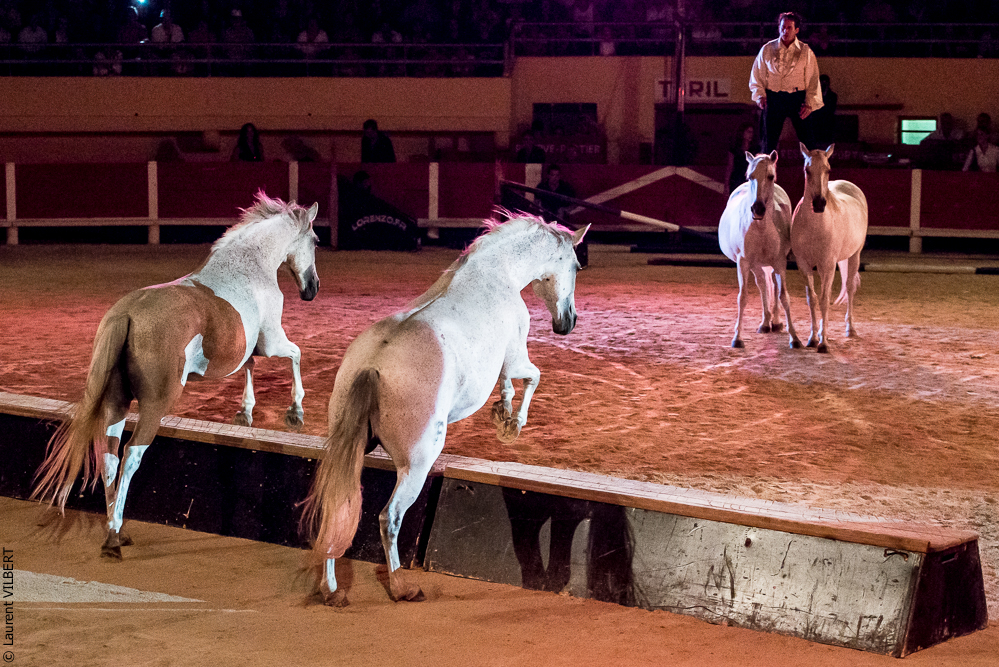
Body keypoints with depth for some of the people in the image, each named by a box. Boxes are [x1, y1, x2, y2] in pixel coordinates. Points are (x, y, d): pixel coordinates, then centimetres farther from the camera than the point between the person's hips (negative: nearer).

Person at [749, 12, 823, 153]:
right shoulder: (767, 50, 6)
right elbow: (757, 76, 11)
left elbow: (813, 80, 2)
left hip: (797, 99, -1)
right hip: (773, 99, 1)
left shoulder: (806, 52, 3)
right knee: (769, 141, 4)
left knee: (807, 139, -3)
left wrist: (809, 104, -8)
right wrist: (760, 96, -3)